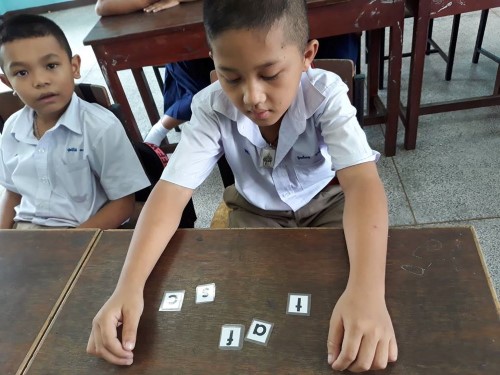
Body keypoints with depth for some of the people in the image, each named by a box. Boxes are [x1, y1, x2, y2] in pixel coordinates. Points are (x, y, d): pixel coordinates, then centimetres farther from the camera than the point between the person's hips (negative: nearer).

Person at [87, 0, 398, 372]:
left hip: (325, 202, 0)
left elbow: (362, 182, -42)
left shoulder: (326, 93, -31)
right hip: (257, 211, 1)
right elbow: (171, 192, -31)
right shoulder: (211, 107, -26)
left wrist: (366, 289, -58)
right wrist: (128, 287, -45)